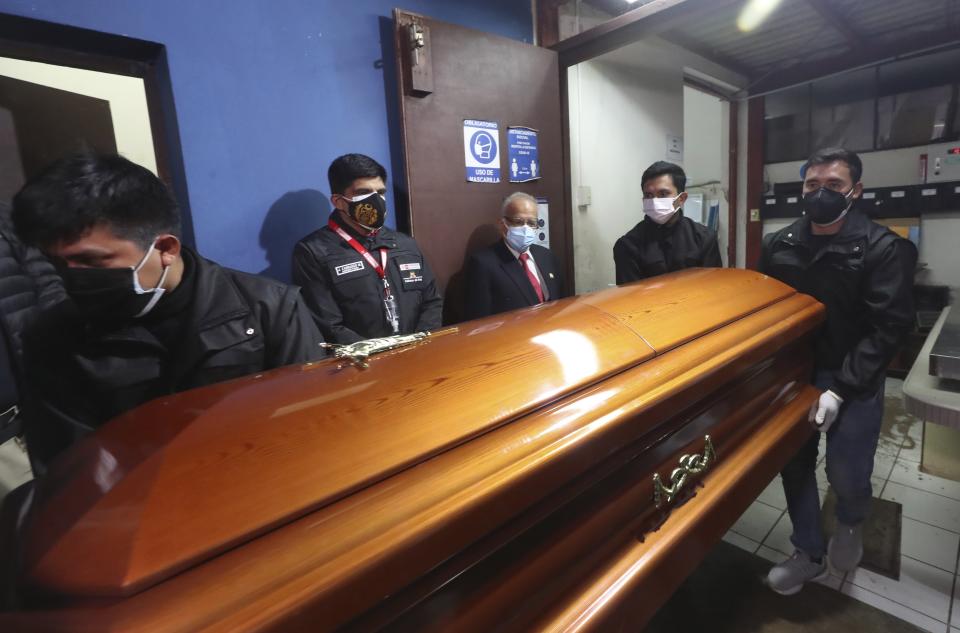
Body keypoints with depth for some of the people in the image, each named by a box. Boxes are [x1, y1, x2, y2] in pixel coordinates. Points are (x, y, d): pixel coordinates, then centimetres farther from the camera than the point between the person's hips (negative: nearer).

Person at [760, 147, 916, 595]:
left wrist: (839, 390, -21)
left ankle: (850, 524, 39)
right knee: (795, 466, 10)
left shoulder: (883, 248, -8)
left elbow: (889, 327, -14)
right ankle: (810, 554, 32)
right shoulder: (778, 245, 2)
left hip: (853, 381, -3)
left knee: (846, 475, 2)